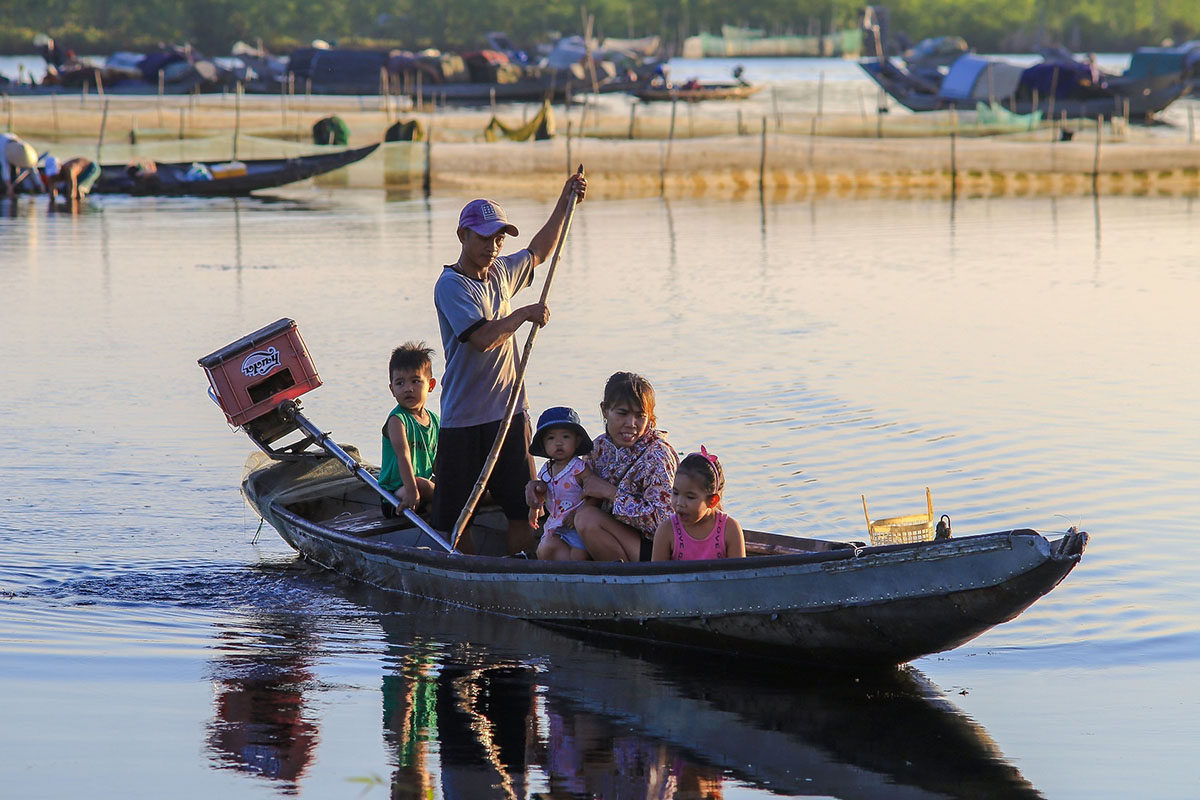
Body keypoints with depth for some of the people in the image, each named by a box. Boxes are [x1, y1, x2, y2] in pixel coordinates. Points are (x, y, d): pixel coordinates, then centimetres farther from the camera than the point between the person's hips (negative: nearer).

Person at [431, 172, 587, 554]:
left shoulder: (501, 272, 11)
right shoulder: (450, 285, -12)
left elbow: (538, 252, 32)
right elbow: (483, 337, -25)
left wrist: (566, 201, 27)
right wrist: (525, 315, -11)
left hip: (510, 413, 7)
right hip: (464, 420, -7)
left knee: (523, 508, 2)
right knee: (456, 519, -1)